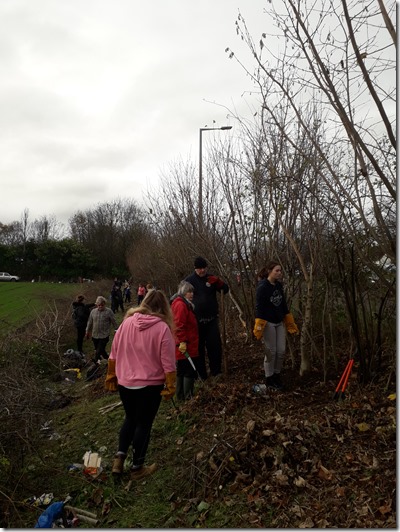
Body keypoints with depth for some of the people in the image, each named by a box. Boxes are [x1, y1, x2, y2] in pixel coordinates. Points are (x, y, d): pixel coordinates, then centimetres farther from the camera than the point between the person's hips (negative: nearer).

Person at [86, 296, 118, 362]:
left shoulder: (109, 311, -7)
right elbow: (90, 322, 15)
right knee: (99, 351, 15)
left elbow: (114, 322, -3)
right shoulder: (93, 311, 5)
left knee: (99, 352, -8)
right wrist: (87, 331, 19)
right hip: (95, 335, 5)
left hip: (104, 336, -5)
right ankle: (108, 359, 35)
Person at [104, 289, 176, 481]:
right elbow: (168, 363, -12)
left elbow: (114, 354, 5)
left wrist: (111, 376, 16)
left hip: (125, 383, 4)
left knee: (130, 419, 24)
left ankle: (119, 458, 19)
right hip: (149, 385, -4)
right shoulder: (162, 328, -14)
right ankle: (137, 468, 25)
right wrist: (170, 386, -2)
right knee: (143, 424, 12)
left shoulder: (127, 322, -2)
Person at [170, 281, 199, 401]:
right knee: (190, 372, -4)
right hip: (186, 347, -11)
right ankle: (188, 397, 2)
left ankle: (181, 396, 26)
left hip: (184, 347, 11)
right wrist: (182, 341, -26)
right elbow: (179, 325, -24)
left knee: (182, 372, 17)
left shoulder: (182, 304, 18)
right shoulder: (181, 305, -17)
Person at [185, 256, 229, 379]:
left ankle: (216, 371, 20)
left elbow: (226, 290, 1)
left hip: (212, 319, 2)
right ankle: (201, 374, 18)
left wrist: (218, 282, -19)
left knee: (215, 346, 4)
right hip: (196, 320, -2)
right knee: (198, 348, 7)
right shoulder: (189, 280, -2)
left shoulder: (211, 278, 4)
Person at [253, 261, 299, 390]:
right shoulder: (262, 287, -16)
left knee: (281, 351, 8)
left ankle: (276, 376, 25)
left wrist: (290, 323, 18)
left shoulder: (279, 285, 6)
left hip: (279, 323, 7)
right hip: (268, 323, -7)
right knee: (271, 352, 0)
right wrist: (259, 327, -23)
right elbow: (259, 308, -19)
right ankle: (269, 379, 16)